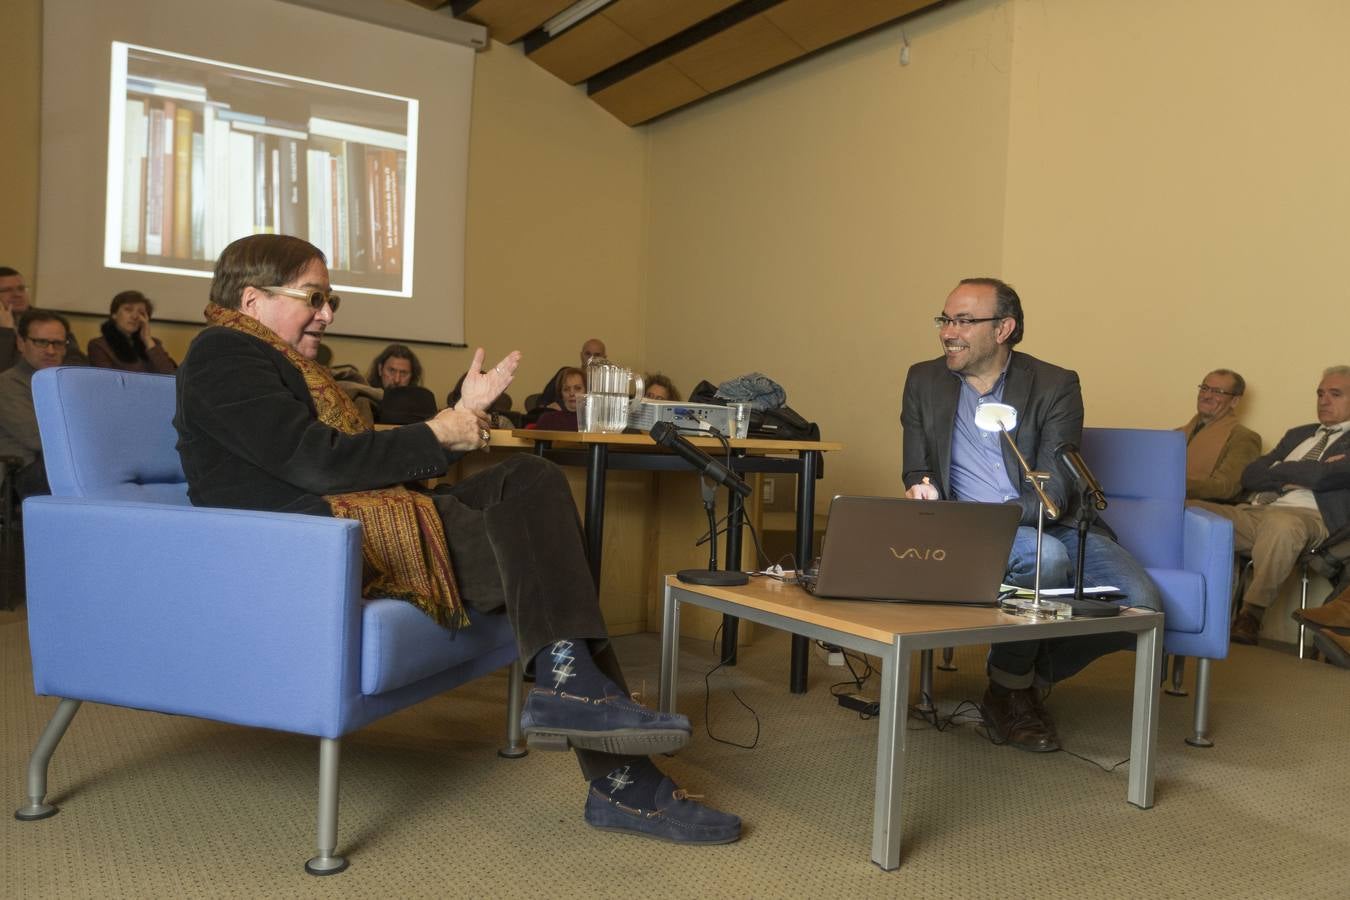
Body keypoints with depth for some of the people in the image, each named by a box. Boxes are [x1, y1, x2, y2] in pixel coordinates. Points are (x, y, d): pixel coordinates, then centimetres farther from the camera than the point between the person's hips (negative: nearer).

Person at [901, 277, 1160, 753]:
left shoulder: (1055, 386, -4)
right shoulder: (923, 380, 5)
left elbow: (1052, 494, -12)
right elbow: (917, 475, 7)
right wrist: (922, 492, -19)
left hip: (1054, 527, 1)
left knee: (1140, 604, -23)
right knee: (1045, 556, -34)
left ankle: (1037, 674, 5)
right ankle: (1008, 691, -8)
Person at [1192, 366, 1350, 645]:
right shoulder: (1298, 434, 29)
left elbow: (1322, 477, -11)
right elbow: (1249, 476, 16)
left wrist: (1278, 469, 6)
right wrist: (1299, 473, 0)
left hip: (1306, 517, -6)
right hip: (1253, 512, 6)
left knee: (1280, 524, -41)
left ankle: (1251, 614, -29)